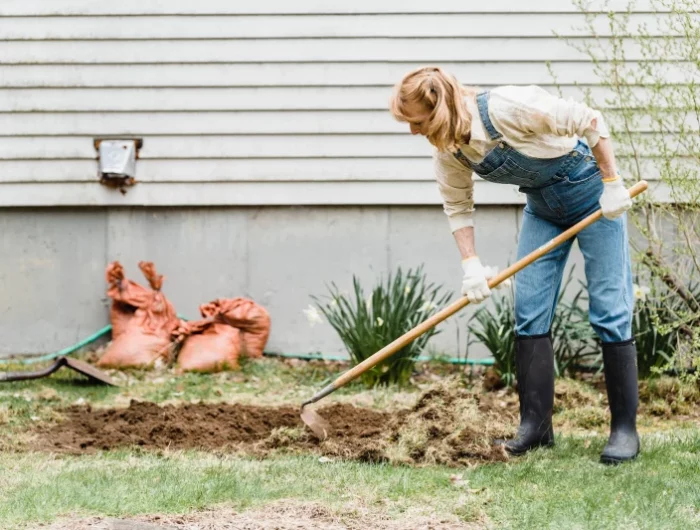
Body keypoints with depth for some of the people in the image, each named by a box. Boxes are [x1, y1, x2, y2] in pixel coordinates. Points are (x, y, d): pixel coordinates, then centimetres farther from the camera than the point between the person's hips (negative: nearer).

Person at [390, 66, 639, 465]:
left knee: (610, 311, -6)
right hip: (543, 205, 7)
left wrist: (612, 185, -23)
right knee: (530, 313, -1)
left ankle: (625, 429, -1)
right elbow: (458, 207, 3)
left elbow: (590, 121, -25)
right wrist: (471, 264, -8)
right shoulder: (448, 152, -11)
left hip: (591, 191, -7)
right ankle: (536, 426, 5)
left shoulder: (508, 107, -33)